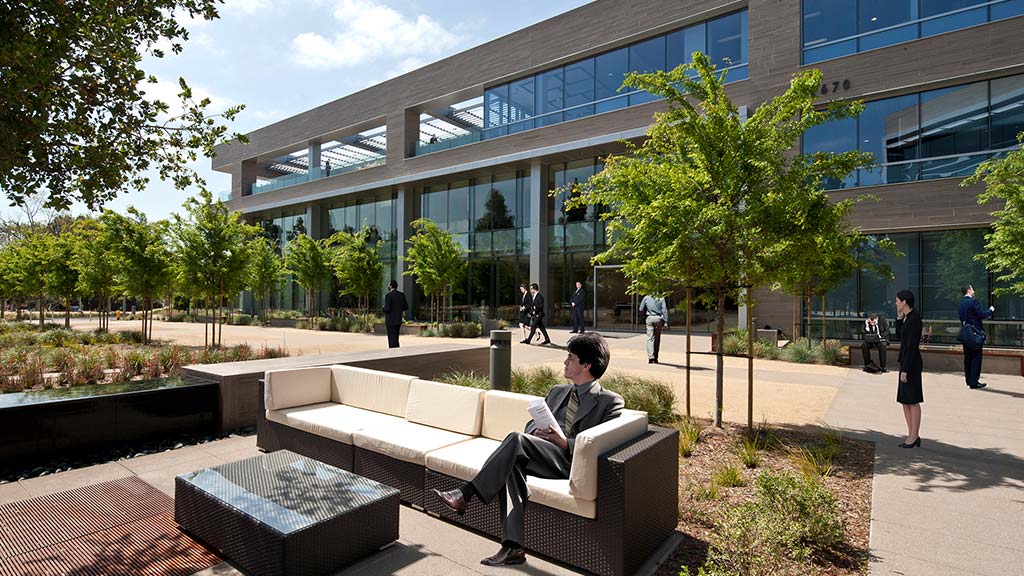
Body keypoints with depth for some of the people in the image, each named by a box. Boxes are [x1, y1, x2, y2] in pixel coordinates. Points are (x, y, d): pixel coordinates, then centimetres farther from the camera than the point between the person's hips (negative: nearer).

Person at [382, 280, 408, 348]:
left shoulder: (388, 295, -15)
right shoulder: (402, 295, 6)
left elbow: (387, 309, -20)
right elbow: (406, 307, 8)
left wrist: (384, 308, 3)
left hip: (391, 321, -7)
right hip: (398, 320, 7)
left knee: (392, 340, -2)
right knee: (395, 339, 17)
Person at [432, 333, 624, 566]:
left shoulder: (611, 402, 5)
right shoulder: (558, 391, 25)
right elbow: (531, 424, 25)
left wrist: (566, 442, -16)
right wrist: (535, 432, 0)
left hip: (571, 462, -6)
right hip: (540, 454, 6)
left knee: (517, 439, -29)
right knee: (511, 465, -29)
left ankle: (465, 494, -25)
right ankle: (512, 547, -28)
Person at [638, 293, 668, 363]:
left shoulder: (646, 298, 3)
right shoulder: (661, 298, 2)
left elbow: (641, 310, 6)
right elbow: (664, 310, -4)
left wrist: (643, 318, 22)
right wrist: (665, 322, -4)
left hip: (650, 319, -1)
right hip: (658, 319, 1)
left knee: (650, 338, -2)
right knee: (657, 339, 9)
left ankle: (651, 357, -16)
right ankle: (655, 358, 13)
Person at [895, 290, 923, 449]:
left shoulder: (914, 318, -17)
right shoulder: (908, 318, 11)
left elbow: (912, 346, -20)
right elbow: (901, 338, 22)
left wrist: (905, 369, -20)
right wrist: (899, 318, 11)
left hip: (911, 364, -10)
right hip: (906, 362, 10)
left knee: (913, 401, -1)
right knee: (905, 401, 13)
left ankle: (914, 437, 8)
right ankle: (912, 436, 19)